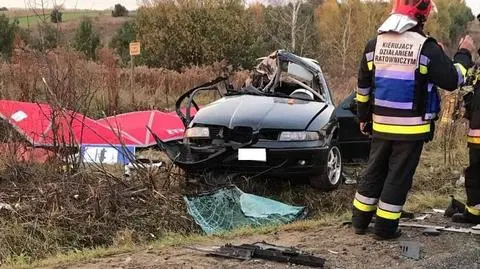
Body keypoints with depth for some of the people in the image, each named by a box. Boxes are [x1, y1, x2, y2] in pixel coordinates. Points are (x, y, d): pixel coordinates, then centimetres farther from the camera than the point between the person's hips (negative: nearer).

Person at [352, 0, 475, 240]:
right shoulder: (426, 48, -14)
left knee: (374, 171, 16)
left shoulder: (374, 45, 2)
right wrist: (465, 54, 8)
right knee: (399, 177, 4)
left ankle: (360, 220, 22)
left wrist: (363, 116, 21)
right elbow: (452, 81, -7)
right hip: (411, 128, -4)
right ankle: (385, 227, 9)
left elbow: (363, 87, 10)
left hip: (381, 126, 5)